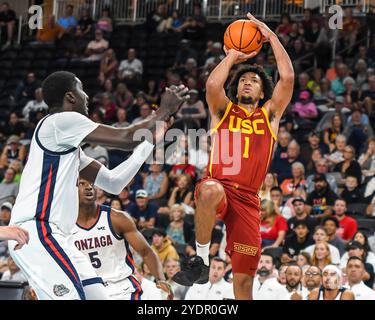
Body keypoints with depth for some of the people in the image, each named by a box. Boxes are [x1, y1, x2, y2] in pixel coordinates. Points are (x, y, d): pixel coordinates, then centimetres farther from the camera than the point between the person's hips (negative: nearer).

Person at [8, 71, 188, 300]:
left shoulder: (69, 143, 23)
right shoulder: (62, 120, -8)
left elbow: (113, 183, 23)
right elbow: (127, 138, -11)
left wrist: (151, 140, 23)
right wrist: (164, 111, 3)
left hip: (52, 234, 11)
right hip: (35, 230, -11)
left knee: (97, 296, 10)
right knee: (72, 296, -22)